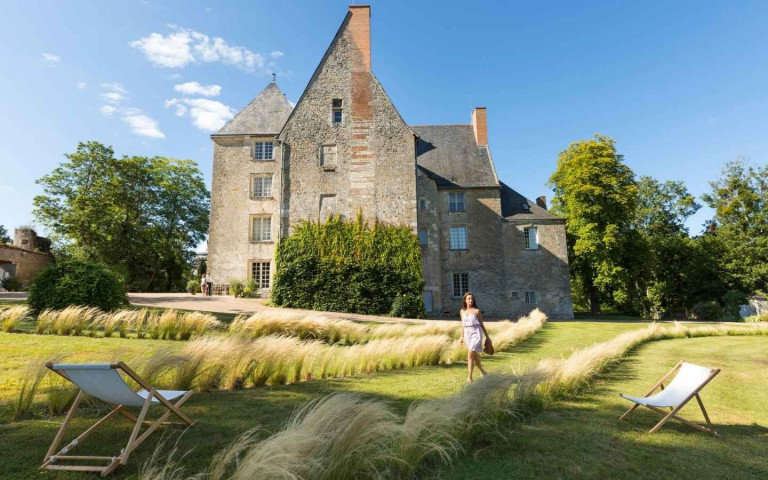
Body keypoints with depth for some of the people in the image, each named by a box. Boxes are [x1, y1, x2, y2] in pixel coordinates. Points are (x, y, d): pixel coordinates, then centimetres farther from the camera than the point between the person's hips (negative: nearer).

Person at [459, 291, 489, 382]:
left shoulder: (477, 310, -3)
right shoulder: (462, 311, 8)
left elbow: (481, 324, 4)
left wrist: (487, 336, 7)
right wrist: (462, 337, 10)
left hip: (476, 333, -5)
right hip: (467, 334, 5)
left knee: (470, 355, -15)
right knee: (475, 356, 14)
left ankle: (469, 377, -10)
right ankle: (482, 372, 35)